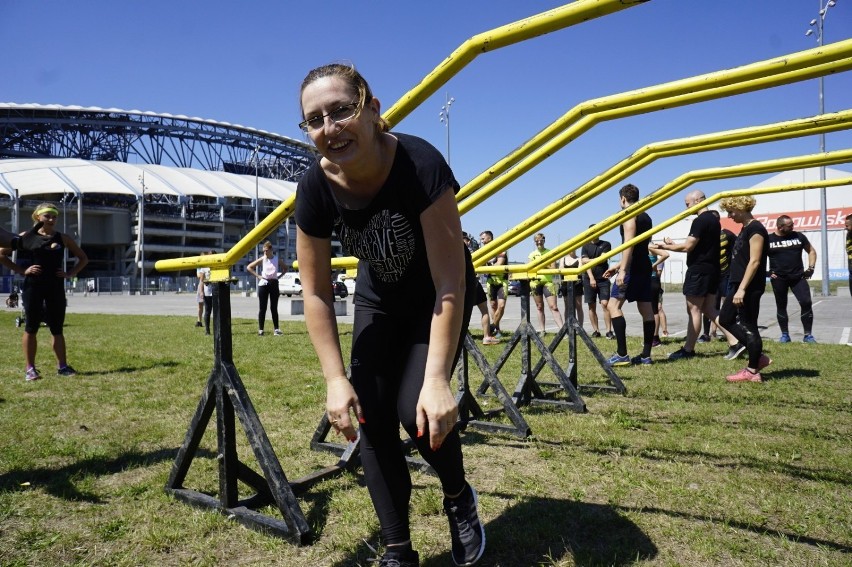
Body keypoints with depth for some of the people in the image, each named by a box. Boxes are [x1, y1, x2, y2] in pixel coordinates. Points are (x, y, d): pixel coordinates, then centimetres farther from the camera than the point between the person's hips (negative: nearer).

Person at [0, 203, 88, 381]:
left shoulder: (63, 238, 8)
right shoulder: (26, 237, 2)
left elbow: (83, 258, 15)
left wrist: (70, 273, 2)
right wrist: (21, 270, -5)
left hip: (56, 288, 2)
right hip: (33, 287, -2)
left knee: (57, 328, 6)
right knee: (31, 327, 1)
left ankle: (62, 366, 12)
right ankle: (30, 368, 8)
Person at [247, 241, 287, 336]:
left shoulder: (277, 259, 2)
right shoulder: (262, 259, -1)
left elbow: (285, 268, 16)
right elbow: (249, 267, 1)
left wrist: (279, 276, 3)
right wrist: (257, 276, -5)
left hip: (274, 283, 1)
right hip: (263, 284, -1)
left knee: (274, 308, 3)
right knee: (263, 308, 1)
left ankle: (276, 329, 6)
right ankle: (260, 329, 4)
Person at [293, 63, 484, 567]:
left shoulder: (421, 165, -35)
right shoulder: (315, 189, -22)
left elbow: (449, 284, -32)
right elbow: (317, 293, -13)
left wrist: (437, 381, -36)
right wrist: (335, 379, -18)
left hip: (439, 295, -3)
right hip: (379, 297, 4)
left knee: (417, 409, -18)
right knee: (371, 416, -4)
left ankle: (459, 497, 16)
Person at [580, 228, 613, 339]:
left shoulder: (606, 244, 6)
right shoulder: (586, 246, 9)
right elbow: (585, 263, -1)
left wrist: (589, 260, 1)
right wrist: (591, 278, -12)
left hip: (603, 279, -2)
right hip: (589, 279, 2)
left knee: (605, 304, -11)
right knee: (591, 306, 2)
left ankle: (609, 331, -9)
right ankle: (595, 330, 9)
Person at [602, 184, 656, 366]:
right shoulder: (646, 217, 21)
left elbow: (629, 243, -20)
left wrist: (622, 270, -26)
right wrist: (618, 266, 28)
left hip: (633, 268, -9)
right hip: (644, 266, 10)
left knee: (614, 305, -10)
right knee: (646, 309, 6)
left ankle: (622, 355, -15)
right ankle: (646, 355, 9)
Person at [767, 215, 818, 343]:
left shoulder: (799, 236, 3)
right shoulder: (768, 239, -3)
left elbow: (811, 251, 14)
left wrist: (811, 268, 3)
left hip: (798, 276, 1)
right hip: (778, 278, -1)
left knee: (806, 303, -8)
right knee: (781, 306, 6)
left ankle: (808, 335, 2)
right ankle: (785, 335, 18)